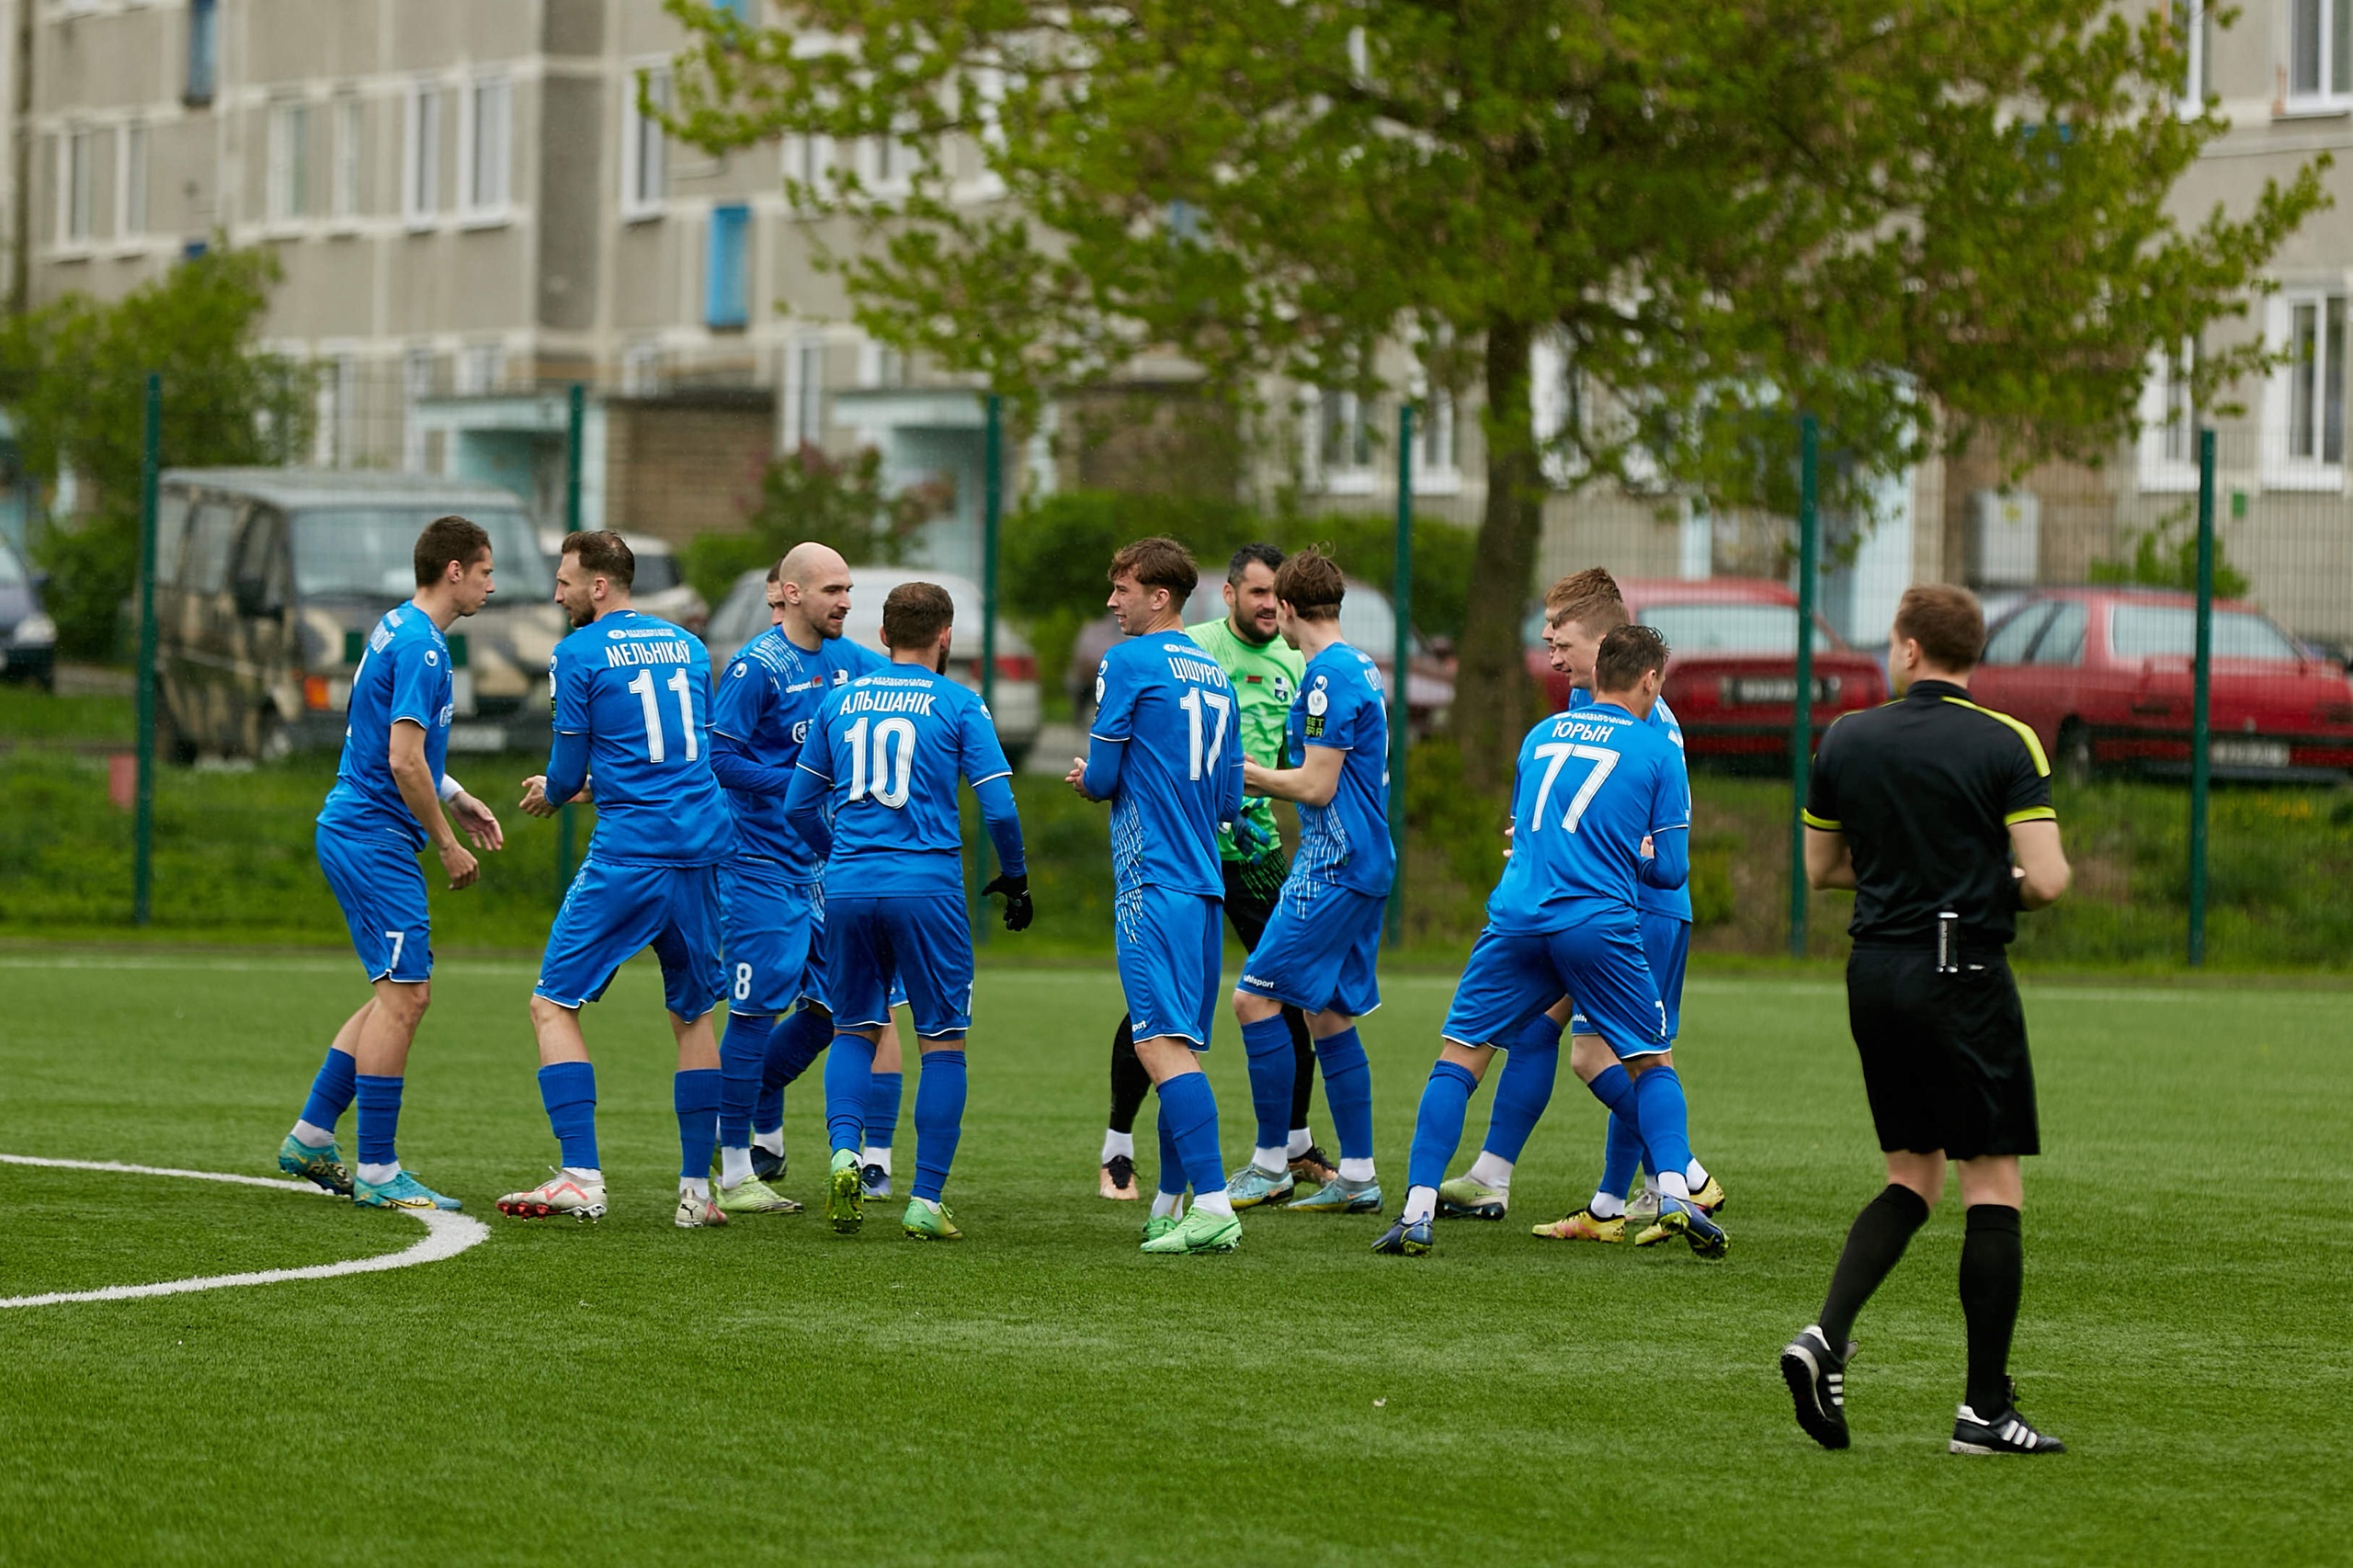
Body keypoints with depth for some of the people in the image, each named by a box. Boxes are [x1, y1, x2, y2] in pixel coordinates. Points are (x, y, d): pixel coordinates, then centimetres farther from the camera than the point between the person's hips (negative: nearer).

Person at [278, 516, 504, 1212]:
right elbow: (405, 762, -22)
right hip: (377, 838, -10)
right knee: (403, 995, -9)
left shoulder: (396, 631, 15)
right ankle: (377, 1172, -8)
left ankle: (311, 1137, 18)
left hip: (353, 832, 10)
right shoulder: (420, 646, -16)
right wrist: (447, 844, -13)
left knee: (402, 994, 14)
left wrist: (456, 798, 20)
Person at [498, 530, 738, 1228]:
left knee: (553, 1005, 1)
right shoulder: (687, 647, 16)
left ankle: (582, 1179, -10)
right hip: (705, 846, 6)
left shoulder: (578, 654, -3)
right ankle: (698, 1189, 12)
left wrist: (550, 795, 23)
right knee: (693, 1015, 16)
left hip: (628, 856, -6)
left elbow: (569, 769, -1)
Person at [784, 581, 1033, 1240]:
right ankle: (927, 1201, 1)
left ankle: (844, 1149, -8)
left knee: (855, 1029, 17)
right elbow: (999, 808, -5)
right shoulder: (959, 705, -1)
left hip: (849, 886, 3)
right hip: (927, 888, -3)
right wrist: (1014, 878, 11)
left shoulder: (842, 701, 10)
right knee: (943, 1042, 5)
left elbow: (799, 804, 16)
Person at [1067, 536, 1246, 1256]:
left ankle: (1213, 1204, -25)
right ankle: (1169, 1204, 21)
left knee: (1164, 1044, -14)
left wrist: (1087, 779, 17)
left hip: (1152, 884, -8)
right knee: (1182, 1045, 15)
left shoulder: (1128, 663, -6)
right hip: (1204, 882, 8)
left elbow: (1102, 777, -7)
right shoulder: (1214, 675, 17)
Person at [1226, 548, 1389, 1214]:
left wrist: (1253, 775, -3)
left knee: (1256, 997, -7)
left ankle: (1270, 1165, -4)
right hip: (1365, 861, 10)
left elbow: (1317, 785, -18)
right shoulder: (1360, 667, 15)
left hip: (1333, 870, -10)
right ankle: (1357, 1178, 11)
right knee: (1329, 1015, 11)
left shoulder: (1330, 673, -15)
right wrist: (1263, 781, 20)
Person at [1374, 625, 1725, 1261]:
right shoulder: (1656, 750, 6)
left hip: (1516, 918, 2)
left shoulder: (1540, 735, 17)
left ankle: (1417, 1213, -3)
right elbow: (1671, 868, 5)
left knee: (1458, 1058, 8)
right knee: (1651, 1065, 13)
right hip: (1600, 925, -2)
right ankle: (1674, 1192, -7)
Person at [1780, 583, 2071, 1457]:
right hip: (1963, 980, -5)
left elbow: (1820, 868, 14)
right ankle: (1985, 1410, -1)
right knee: (1994, 1187, 1)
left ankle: (1827, 1337, -4)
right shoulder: (2004, 745, -7)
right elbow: (2046, 879, -13)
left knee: (1912, 1179, 16)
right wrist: (1999, 884, 9)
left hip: (1874, 974, 5)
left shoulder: (1847, 740, 5)